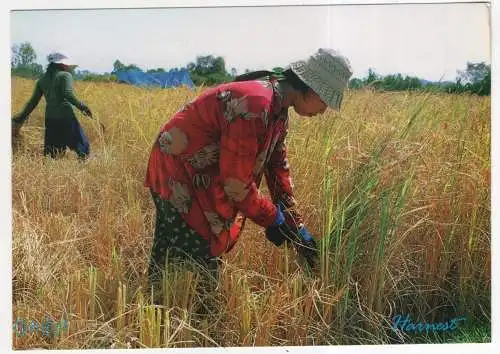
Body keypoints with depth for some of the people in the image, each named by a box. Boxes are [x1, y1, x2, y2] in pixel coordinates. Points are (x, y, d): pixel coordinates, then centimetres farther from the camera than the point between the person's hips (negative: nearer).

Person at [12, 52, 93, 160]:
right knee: (82, 147, -1)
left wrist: (21, 118, 19)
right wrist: (82, 106, -10)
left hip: (50, 118, 6)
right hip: (65, 116, -6)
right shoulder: (65, 75, -1)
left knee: (51, 152, 9)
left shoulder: (42, 80, 16)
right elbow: (68, 94, -18)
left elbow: (33, 102, 13)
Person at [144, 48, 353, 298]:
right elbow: (236, 179, -25)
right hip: (178, 175, -10)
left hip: (202, 179, 10)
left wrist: (298, 229, 11)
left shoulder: (279, 110, 4)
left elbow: (278, 169, 11)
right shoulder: (254, 105, -28)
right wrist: (272, 218, -10)